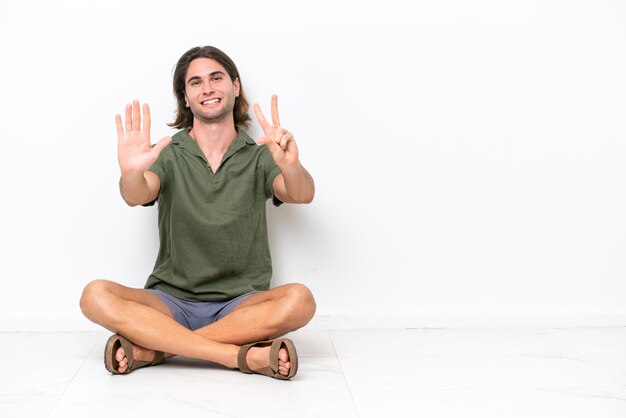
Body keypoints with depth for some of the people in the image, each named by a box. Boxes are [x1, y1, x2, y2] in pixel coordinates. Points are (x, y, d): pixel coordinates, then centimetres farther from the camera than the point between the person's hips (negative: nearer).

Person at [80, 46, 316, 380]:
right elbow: (137, 197, -16)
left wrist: (290, 165, -39)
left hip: (240, 305, 0)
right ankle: (244, 355, -30)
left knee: (299, 300, -30)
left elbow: (303, 195, -15)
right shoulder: (168, 155, 4)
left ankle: (152, 349, -23)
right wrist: (131, 174, -40)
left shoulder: (258, 156, 3)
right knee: (96, 296, -25)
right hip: (172, 301, 0)